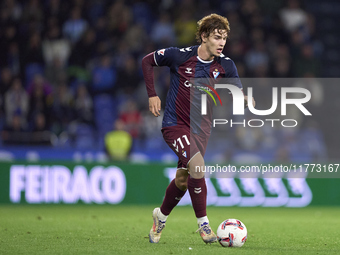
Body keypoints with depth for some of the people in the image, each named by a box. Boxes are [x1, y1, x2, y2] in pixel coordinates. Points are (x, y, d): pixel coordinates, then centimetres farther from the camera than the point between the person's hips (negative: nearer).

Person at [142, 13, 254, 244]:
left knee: (183, 179, 10)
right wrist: (152, 95, -6)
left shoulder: (225, 65, -7)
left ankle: (161, 216, 38)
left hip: (201, 126, 5)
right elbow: (148, 61, -1)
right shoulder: (180, 56, -16)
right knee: (197, 166, -25)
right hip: (175, 123, -5)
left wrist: (245, 100, -24)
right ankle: (203, 223, -11)